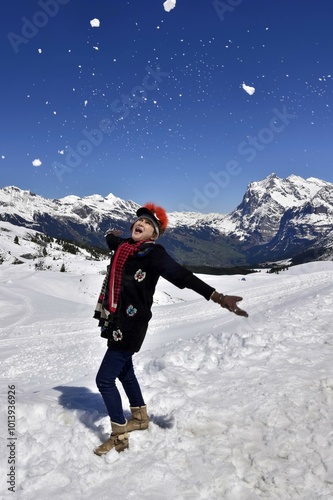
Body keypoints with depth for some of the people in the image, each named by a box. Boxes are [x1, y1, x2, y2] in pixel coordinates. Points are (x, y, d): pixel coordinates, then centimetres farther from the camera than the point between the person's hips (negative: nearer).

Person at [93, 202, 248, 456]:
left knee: (104, 379, -5)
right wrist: (111, 235, 58)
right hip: (116, 321, 9)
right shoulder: (123, 245, 9)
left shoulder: (153, 253, -14)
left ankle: (119, 437, 13)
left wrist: (217, 297, -34)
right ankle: (140, 418, 45)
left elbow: (182, 276, -24)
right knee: (124, 371, 23)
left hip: (129, 325, -8)